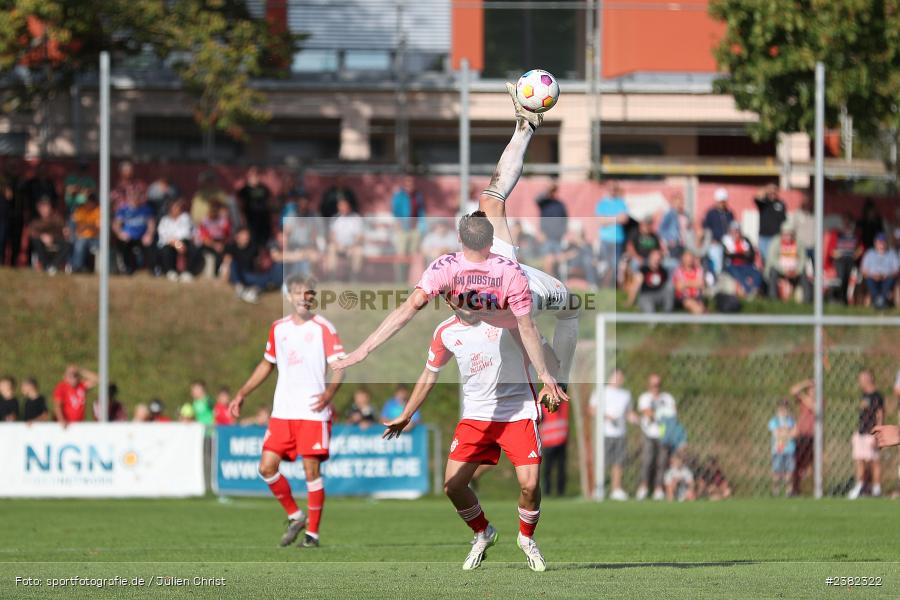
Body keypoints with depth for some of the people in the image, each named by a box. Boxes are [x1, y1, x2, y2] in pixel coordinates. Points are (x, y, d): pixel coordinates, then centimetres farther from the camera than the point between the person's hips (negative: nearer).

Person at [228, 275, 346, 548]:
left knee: (312, 471, -6)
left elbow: (339, 368, -8)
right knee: (267, 467, -2)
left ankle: (312, 533, 4)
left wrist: (329, 392, -27)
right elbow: (267, 364, 24)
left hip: (313, 412, -5)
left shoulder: (323, 328, -4)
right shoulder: (278, 328, 12)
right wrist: (242, 394, 19)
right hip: (282, 412, 5)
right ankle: (295, 517, 17)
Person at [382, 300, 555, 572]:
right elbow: (429, 375, 15)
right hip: (475, 415, 3)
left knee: (530, 484, -15)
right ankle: (483, 534, 22)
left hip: (518, 414, -3)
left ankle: (526, 538, 15)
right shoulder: (445, 333, 1)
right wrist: (405, 416, 21)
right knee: (453, 485, -6)